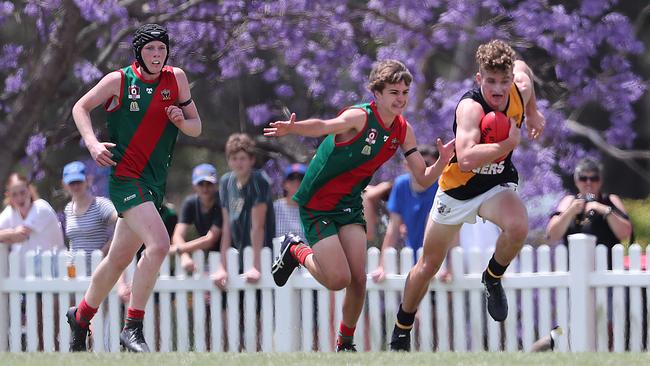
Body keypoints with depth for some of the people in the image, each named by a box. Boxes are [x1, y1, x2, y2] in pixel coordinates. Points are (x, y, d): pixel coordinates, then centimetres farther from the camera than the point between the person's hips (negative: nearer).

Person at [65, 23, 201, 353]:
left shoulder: (176, 78, 5)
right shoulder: (119, 80, -5)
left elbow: (196, 127, 11)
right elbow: (80, 108, 6)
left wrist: (182, 121, -12)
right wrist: (93, 143, -9)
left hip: (155, 183, 6)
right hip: (125, 177, -6)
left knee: (120, 258, 15)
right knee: (159, 244, -24)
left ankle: (81, 316, 37)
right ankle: (132, 329, -18)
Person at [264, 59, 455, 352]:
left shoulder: (402, 130, -1)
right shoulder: (360, 117, -24)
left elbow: (423, 178, 4)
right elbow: (323, 126, -45)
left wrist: (442, 161, -18)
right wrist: (291, 128, -67)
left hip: (350, 205, 6)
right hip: (316, 204, -6)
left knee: (358, 280, -7)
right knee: (338, 279, -11)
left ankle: (346, 342, 16)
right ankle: (296, 251, 18)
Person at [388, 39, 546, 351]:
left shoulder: (520, 90, -16)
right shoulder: (471, 107, -33)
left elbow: (521, 66, 12)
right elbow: (465, 159, -47)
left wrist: (533, 112, 17)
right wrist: (508, 143, -41)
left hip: (497, 184, 3)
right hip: (458, 187, -3)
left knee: (518, 227, -31)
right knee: (428, 266, 11)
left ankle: (493, 279, 0)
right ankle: (401, 331, 34)